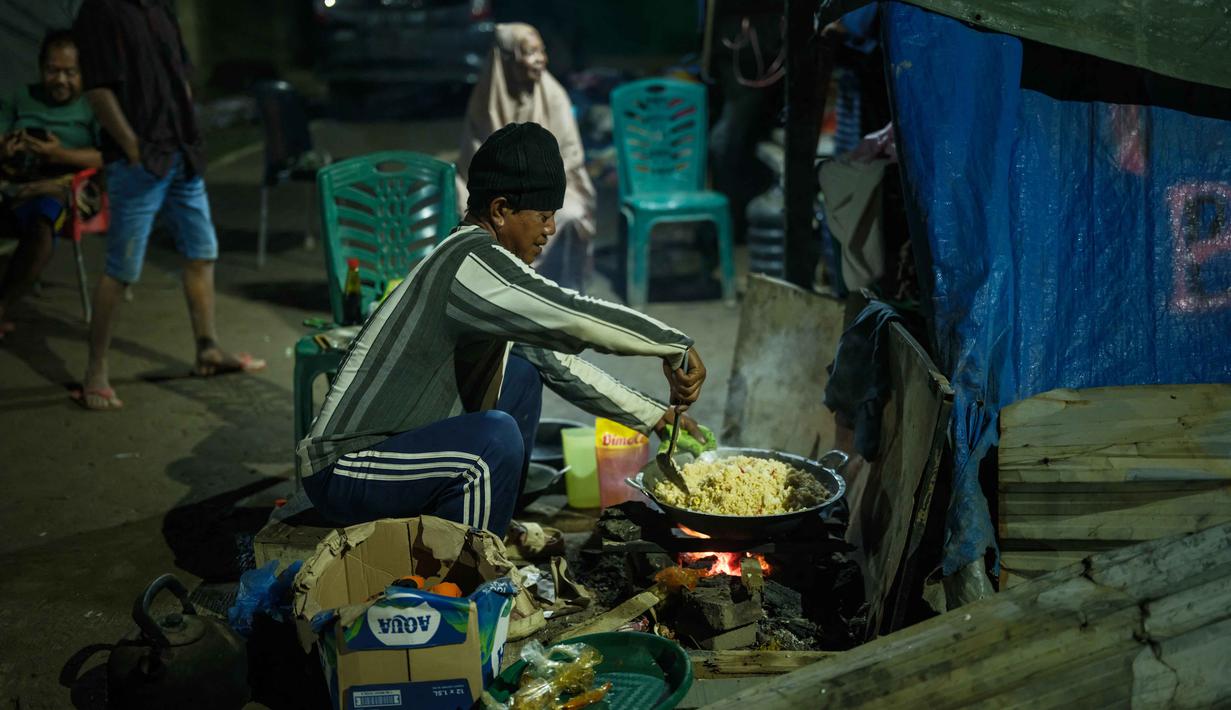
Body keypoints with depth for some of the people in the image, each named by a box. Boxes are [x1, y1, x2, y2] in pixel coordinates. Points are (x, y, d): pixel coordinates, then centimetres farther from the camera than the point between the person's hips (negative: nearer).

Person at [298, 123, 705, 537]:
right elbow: (578, 318, -28)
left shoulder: (476, 262, 9)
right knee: (496, 439, -31)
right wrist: (676, 346, -14)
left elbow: (556, 361, 16)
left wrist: (653, 416, 15)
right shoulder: (472, 261, -19)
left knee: (521, 372, 11)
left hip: (399, 441, 10)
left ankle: (486, 531, 15)